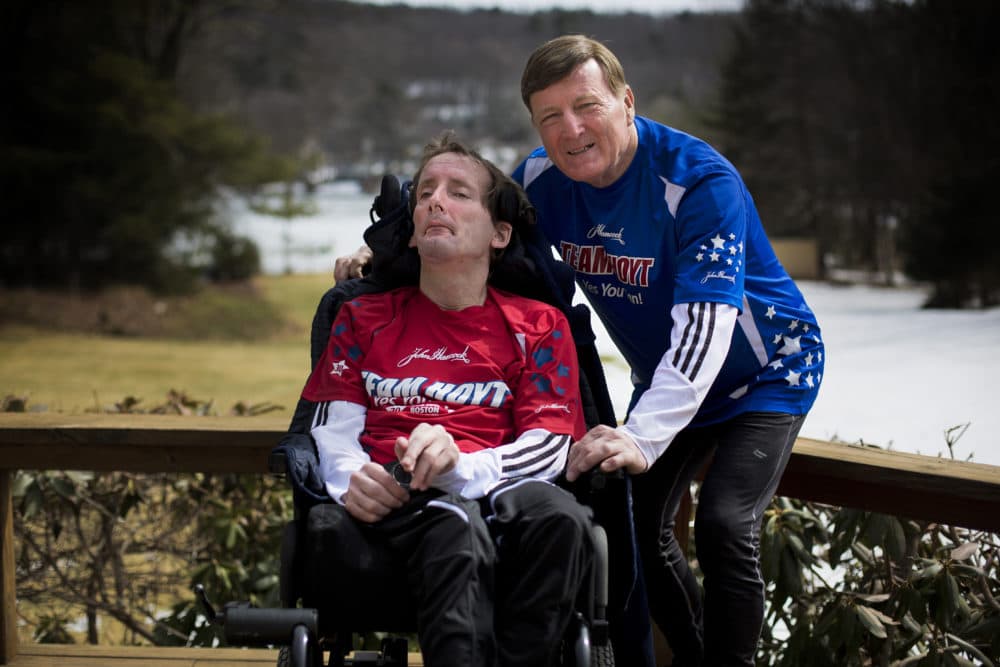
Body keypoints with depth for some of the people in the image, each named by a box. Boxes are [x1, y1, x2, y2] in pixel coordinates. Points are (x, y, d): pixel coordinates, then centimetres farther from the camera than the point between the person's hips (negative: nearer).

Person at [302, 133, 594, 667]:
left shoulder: (539, 327, 19)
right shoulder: (365, 319, 25)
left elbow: (549, 445, 4)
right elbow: (333, 429, 15)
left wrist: (461, 466, -18)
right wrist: (351, 479, -11)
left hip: (499, 489, 1)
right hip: (395, 501, -1)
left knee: (559, 516, -38)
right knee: (457, 530, -39)